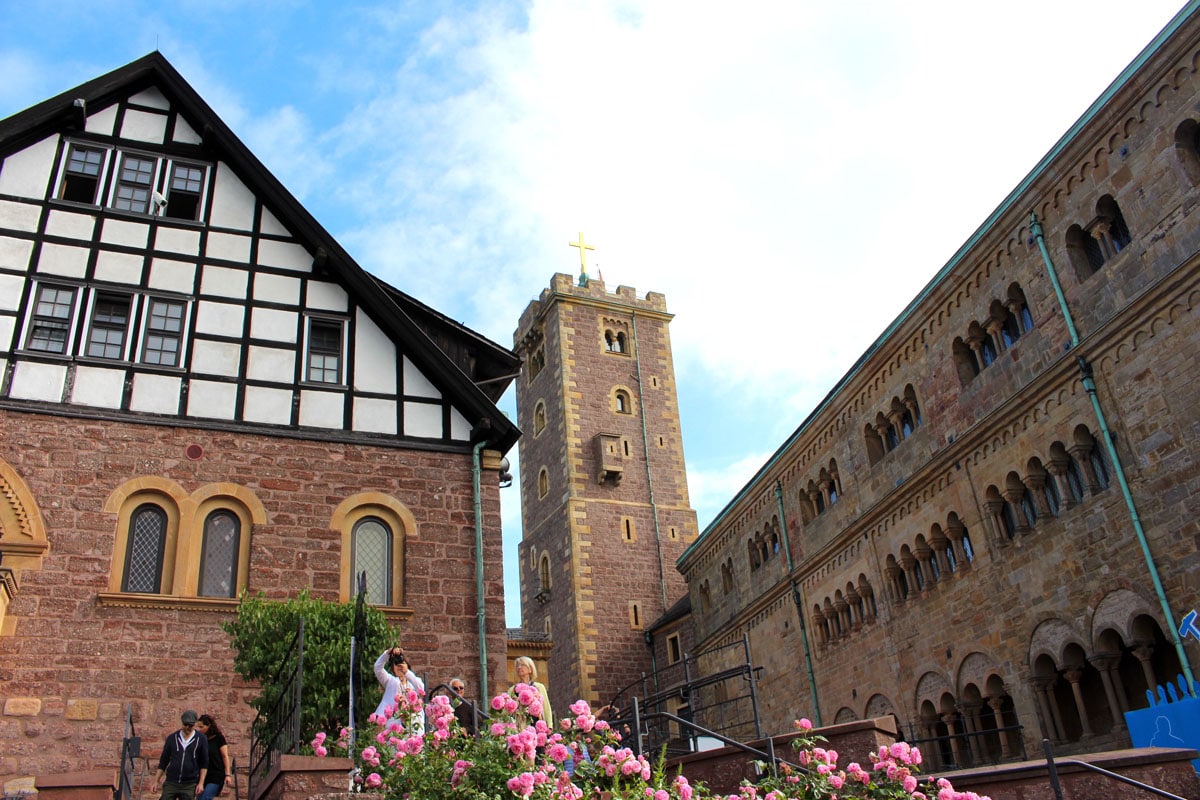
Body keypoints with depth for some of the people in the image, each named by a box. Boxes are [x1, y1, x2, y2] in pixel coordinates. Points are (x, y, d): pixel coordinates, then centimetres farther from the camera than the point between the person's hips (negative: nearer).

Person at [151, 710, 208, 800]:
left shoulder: (201, 739, -1)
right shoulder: (172, 738, 4)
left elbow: (204, 764, 3)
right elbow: (163, 761, 11)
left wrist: (201, 783, -4)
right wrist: (156, 781, 7)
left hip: (189, 785, -1)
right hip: (170, 783, 1)